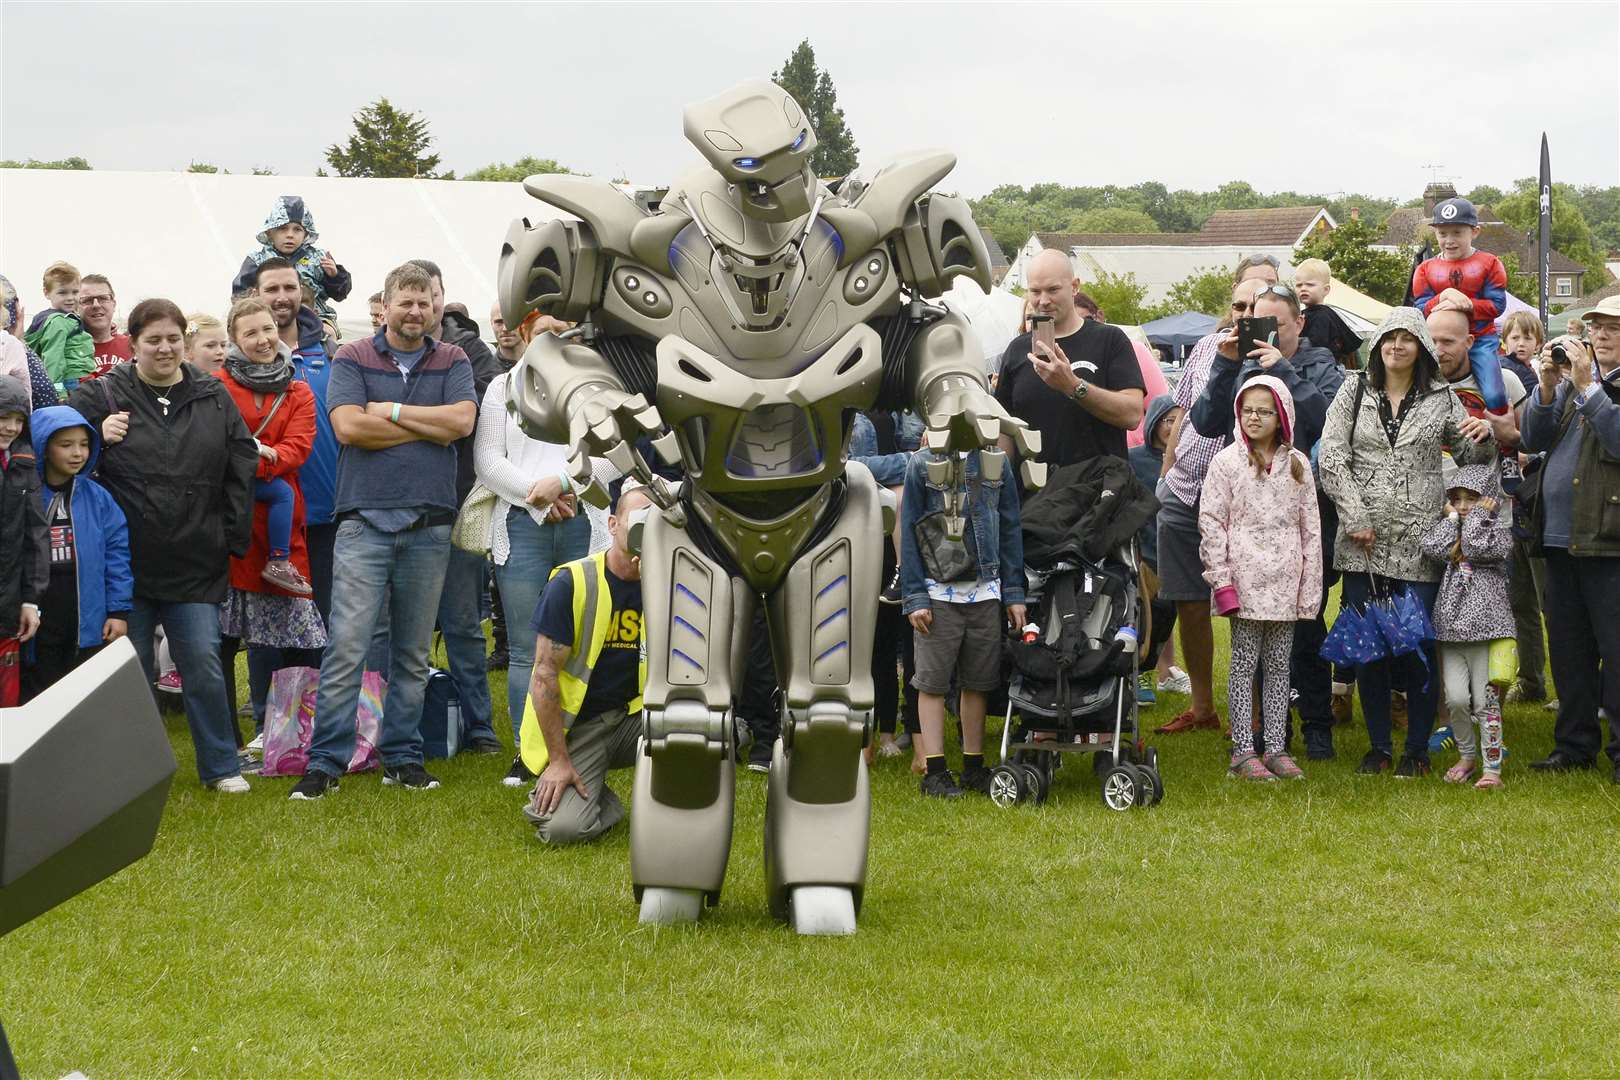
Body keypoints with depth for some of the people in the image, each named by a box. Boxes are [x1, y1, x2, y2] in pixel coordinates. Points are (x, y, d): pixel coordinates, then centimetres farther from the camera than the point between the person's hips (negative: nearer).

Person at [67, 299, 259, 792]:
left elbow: (242, 469, 8)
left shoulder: (215, 398, 6)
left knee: (203, 666, 0)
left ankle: (221, 766, 12)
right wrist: (100, 436, -18)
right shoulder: (102, 396, -1)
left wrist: (234, 536, 3)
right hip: (128, 562, -1)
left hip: (197, 564, 1)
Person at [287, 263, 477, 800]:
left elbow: (462, 420, -6)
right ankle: (325, 761, -6)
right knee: (345, 647, -8)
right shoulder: (353, 359, 5)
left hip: (429, 523, 3)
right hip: (365, 519, -3)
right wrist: (430, 427, -6)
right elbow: (349, 426, -11)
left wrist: (389, 410, -6)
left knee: (413, 651, 9)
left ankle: (403, 757, 16)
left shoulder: (452, 362, 11)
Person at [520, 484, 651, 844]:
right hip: (574, 726, -3)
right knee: (562, 828, -26)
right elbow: (545, 675, -11)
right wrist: (559, 759, -13)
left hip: (632, 717, 3)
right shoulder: (571, 582, -12)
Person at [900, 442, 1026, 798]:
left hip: (986, 591, 3)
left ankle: (974, 766, 17)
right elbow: (909, 532, -1)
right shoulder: (923, 464, -1)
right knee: (933, 681, -2)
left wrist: (1014, 594, 5)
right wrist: (914, 598, -7)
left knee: (978, 682, 7)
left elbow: (1010, 528, 11)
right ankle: (934, 771, 3)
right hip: (938, 592, -3)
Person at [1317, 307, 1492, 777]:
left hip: (1418, 543, -1)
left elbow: (1468, 455, 12)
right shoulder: (1355, 391, 7)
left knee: (1419, 646, -4)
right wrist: (1355, 518, -7)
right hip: (1363, 542, 1)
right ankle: (1379, 747, 15)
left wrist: (1483, 438, -12)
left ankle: (1417, 751, 7)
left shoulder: (1442, 398, 7)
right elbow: (1331, 457, 1)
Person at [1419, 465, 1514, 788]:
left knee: (1486, 701, -2)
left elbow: (1478, 547, -18)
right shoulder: (1449, 529, 15)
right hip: (1450, 627, 4)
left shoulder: (1498, 530, 2)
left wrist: (1477, 516, -4)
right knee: (1456, 698, -3)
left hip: (1486, 627, -4)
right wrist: (1451, 518, 2)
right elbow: (1433, 548, -6)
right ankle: (1467, 755, 18)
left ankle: (1492, 767, 4)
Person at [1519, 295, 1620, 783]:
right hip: (1560, 538, 7)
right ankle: (1574, 745, 21)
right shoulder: (1574, 376, 15)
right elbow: (1533, 439, 9)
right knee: (1568, 650, 13)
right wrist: (1548, 386, -6)